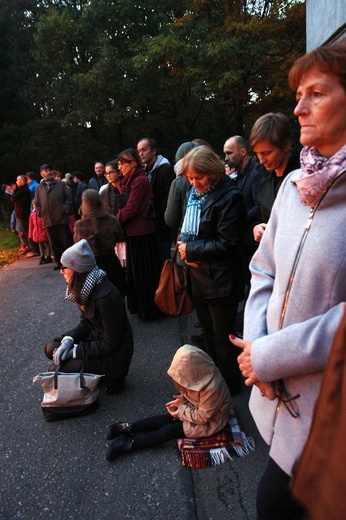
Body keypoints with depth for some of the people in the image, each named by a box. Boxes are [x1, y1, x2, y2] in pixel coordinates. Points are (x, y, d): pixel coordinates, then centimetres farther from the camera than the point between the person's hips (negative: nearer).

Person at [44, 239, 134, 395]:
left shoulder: (106, 297, -31)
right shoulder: (84, 289, -4)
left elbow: (111, 344, -23)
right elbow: (85, 323, 7)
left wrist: (75, 350, -18)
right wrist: (69, 340, -12)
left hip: (113, 354, -9)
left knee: (55, 371, -11)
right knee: (51, 348, 3)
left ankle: (110, 377, 4)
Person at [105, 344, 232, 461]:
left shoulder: (211, 388, -38)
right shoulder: (201, 372, -14)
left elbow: (203, 417, -27)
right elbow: (194, 394, 5)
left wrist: (181, 411, -18)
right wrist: (183, 399, -12)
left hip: (211, 420, -7)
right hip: (200, 407, 7)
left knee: (169, 430, -14)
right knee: (166, 419, -7)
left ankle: (128, 444, -10)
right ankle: (128, 428, -3)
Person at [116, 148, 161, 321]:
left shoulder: (140, 181, -17)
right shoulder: (129, 181, 12)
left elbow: (130, 209, -20)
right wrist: (118, 221, -3)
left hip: (141, 233, -9)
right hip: (134, 231, 9)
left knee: (144, 272, 1)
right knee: (135, 271, 16)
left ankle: (149, 310, 14)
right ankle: (138, 305, 30)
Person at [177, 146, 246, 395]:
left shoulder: (230, 196, -15)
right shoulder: (192, 193, 8)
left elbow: (225, 244, -19)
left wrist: (191, 249, -13)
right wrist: (186, 249, -5)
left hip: (221, 280, -8)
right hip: (199, 278, 8)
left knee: (222, 336, 6)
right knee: (208, 333, 21)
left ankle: (231, 385, 27)